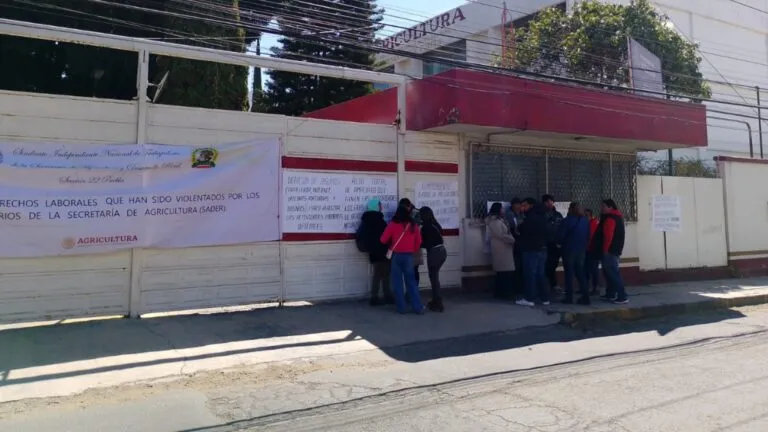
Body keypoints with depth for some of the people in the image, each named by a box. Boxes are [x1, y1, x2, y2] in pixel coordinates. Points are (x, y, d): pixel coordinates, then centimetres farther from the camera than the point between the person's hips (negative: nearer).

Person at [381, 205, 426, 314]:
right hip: (409, 256, 2)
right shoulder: (413, 225, 2)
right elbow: (418, 242, 8)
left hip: (396, 255, -2)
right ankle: (418, 307, 7)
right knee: (411, 281, 9)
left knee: (397, 282, 6)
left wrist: (390, 245, 17)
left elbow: (383, 240, -3)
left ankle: (401, 308, 7)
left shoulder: (393, 225, -6)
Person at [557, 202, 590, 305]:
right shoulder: (585, 221, 7)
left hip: (569, 250, -5)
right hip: (581, 250, 6)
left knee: (569, 273, 1)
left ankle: (569, 297, 3)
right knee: (580, 272, 12)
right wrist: (584, 246, 17)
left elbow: (560, 236, -12)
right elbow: (588, 236, 10)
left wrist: (560, 243, 7)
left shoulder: (567, 221, -13)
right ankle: (585, 297, 8)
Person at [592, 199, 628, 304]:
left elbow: (608, 235, -23)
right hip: (613, 250, 11)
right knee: (609, 272, 15)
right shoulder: (615, 217, 18)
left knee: (613, 273, -10)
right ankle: (610, 294, 21)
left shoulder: (610, 218, -15)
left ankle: (623, 297, -9)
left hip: (609, 251, -11)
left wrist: (605, 250, -19)